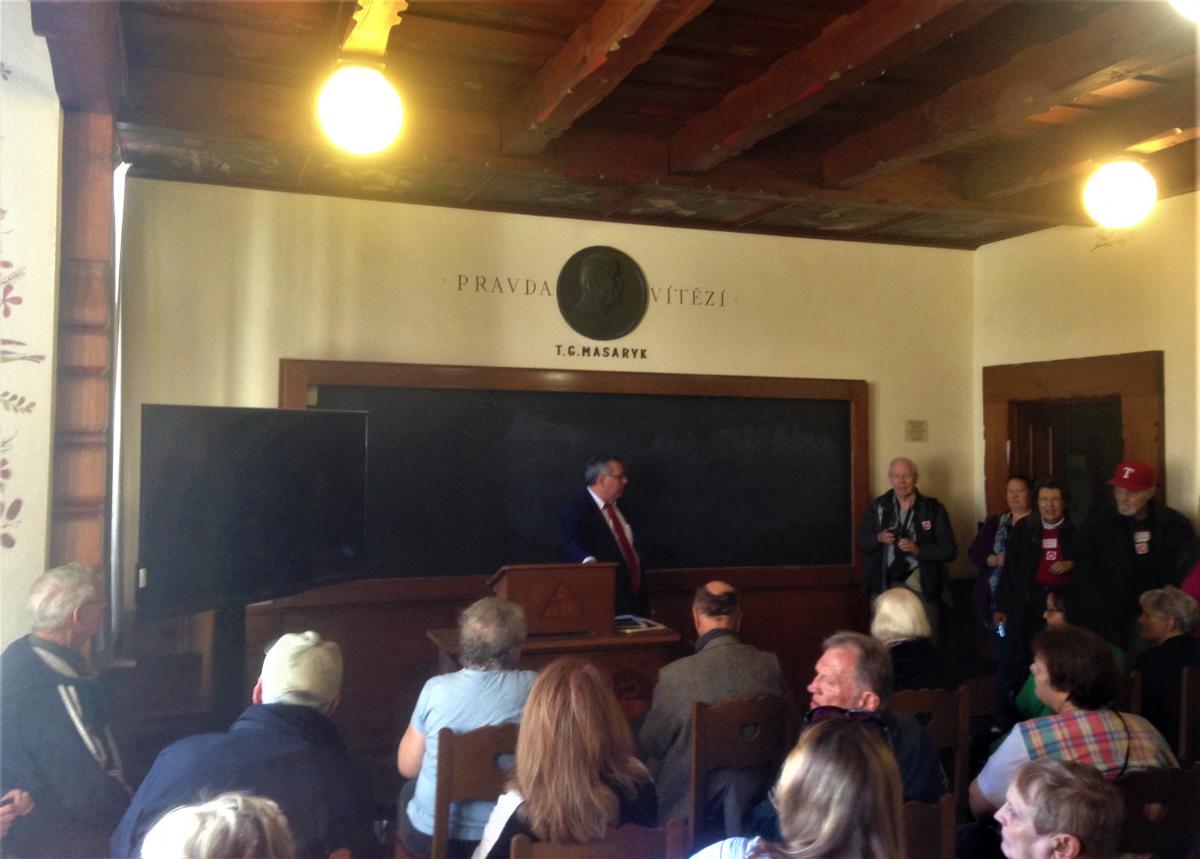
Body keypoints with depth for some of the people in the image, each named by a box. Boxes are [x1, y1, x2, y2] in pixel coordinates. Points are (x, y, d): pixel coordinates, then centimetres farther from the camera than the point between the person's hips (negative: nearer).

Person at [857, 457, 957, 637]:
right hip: (884, 589, 2)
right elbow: (862, 544, 10)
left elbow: (950, 550, -4)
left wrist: (918, 549, -19)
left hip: (922, 590, -2)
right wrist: (878, 538, -11)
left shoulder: (933, 509, -2)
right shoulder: (878, 506, 4)